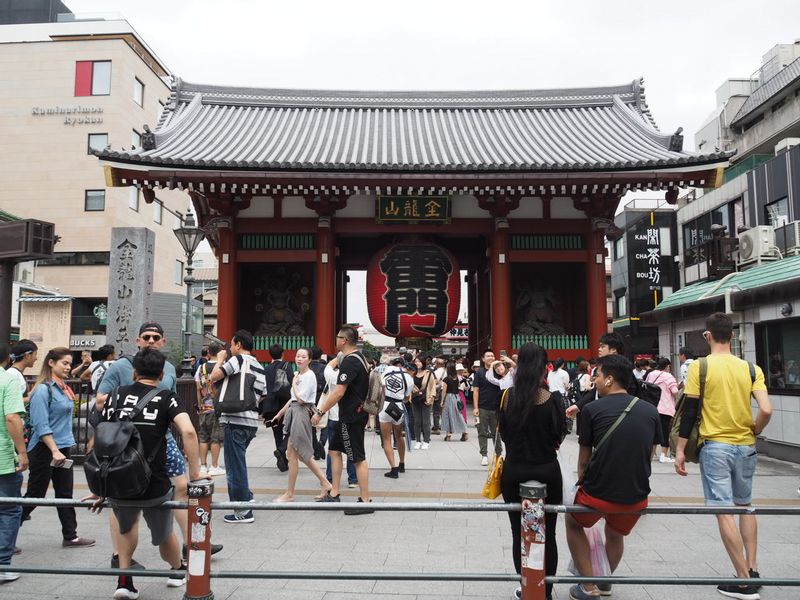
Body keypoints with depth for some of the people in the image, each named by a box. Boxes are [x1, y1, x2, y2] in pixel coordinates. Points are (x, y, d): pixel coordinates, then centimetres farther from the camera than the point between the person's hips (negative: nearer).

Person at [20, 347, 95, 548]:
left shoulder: (62, 388, 10)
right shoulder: (43, 389, -15)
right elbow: (41, 425, -20)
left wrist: (62, 449, 18)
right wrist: (54, 451, -24)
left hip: (62, 448, 8)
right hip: (44, 449, -8)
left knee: (65, 494, 11)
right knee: (35, 494, 2)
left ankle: (70, 536, 17)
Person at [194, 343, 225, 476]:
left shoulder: (201, 368, 3)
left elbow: (198, 389, 6)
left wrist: (199, 405, 14)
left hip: (203, 407, 4)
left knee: (203, 437, 11)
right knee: (216, 438, 2)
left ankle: (203, 465, 14)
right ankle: (214, 467, 5)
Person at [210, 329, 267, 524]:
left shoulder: (238, 359, -8)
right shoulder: (259, 367, 16)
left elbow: (214, 376, -13)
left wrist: (220, 359, 3)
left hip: (235, 421, -8)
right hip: (252, 421, 8)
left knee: (235, 466, 0)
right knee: (237, 463, 22)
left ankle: (243, 512, 5)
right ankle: (246, 497, 26)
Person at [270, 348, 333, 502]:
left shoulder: (309, 376, -13)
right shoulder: (299, 375, 14)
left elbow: (301, 399, -19)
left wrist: (294, 383, -7)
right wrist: (280, 413, 22)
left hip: (302, 413, -9)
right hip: (293, 413, 9)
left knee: (292, 454, -2)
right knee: (302, 454, 11)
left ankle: (289, 494, 9)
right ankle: (325, 484, 18)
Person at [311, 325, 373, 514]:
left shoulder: (349, 362, -20)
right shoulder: (358, 357, 12)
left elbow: (338, 392, -25)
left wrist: (320, 412, -19)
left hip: (352, 417, -11)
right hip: (349, 415, 11)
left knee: (358, 457, -3)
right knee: (334, 449, 16)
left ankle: (365, 501, 4)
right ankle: (334, 494, 23)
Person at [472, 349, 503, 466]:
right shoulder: (479, 373, 0)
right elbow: (475, 391, -3)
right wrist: (475, 407, -9)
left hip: (496, 408, 2)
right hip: (483, 408, -2)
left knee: (496, 432, 10)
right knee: (483, 433, 4)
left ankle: (499, 454, 21)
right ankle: (484, 455, 12)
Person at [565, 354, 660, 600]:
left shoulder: (592, 409, -9)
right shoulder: (650, 411, 0)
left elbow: (583, 459, -1)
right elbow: (648, 453, 11)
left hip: (599, 494, -4)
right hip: (637, 496, 4)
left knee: (574, 524, 27)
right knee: (615, 534, 33)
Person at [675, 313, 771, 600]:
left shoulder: (700, 366, -8)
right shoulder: (750, 368, 0)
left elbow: (690, 411, -9)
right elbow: (766, 410, -9)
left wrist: (680, 450, -2)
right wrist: (753, 432, 11)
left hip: (715, 446, -4)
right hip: (745, 447, 4)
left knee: (724, 511, 1)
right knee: (745, 506, 21)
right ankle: (752, 570, 25)